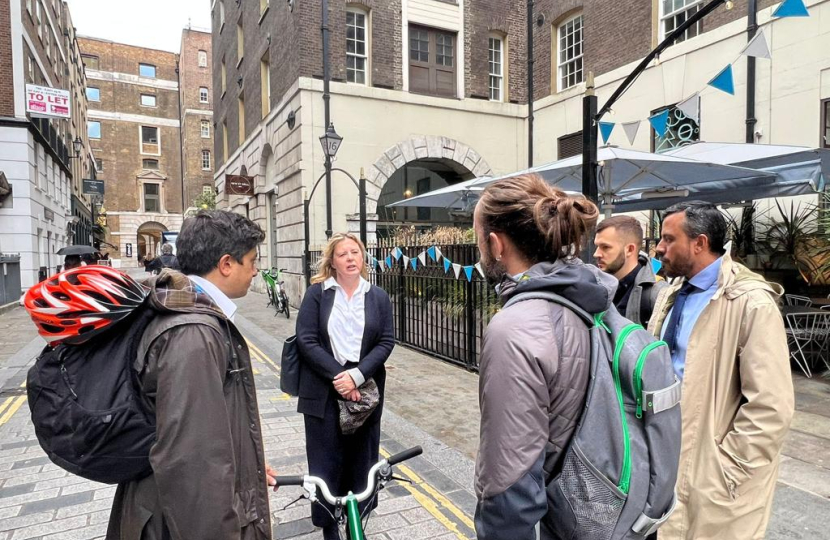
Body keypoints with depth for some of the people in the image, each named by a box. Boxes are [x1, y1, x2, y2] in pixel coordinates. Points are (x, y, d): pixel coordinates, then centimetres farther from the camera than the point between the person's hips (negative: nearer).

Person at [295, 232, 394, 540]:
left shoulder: (378, 297, 5)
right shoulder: (316, 293, -1)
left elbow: (386, 341, -1)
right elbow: (306, 340, -8)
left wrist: (357, 375, -14)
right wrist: (337, 376, -16)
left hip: (365, 389, 2)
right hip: (324, 390, -1)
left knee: (360, 459, 10)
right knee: (326, 461, 5)